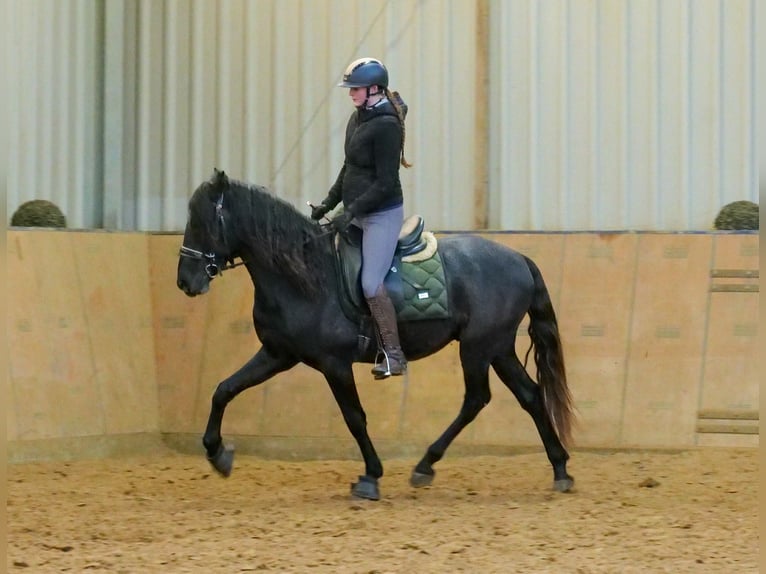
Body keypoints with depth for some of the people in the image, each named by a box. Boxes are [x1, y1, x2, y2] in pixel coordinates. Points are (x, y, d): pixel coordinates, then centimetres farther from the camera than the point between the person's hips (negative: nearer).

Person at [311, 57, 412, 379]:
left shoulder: (386, 126, -19)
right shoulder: (358, 119, 9)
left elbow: (386, 183, -21)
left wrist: (351, 211, -23)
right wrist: (329, 204, 13)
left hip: (382, 214, -10)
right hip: (357, 214, 10)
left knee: (371, 283, -15)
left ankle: (394, 355, -9)